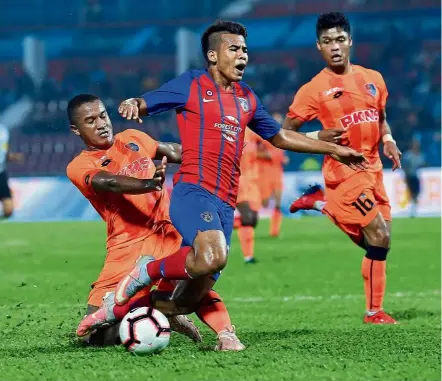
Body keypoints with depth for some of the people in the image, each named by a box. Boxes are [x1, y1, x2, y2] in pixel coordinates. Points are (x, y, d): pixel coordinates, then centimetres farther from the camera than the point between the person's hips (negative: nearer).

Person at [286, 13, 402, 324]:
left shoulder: (373, 79, 7)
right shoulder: (314, 90, -8)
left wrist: (388, 140, 0)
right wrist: (319, 137, -21)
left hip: (373, 168, 6)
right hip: (345, 172, -6)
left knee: (372, 243, 12)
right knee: (380, 238, -13)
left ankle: (322, 203, 28)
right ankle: (374, 312, 2)